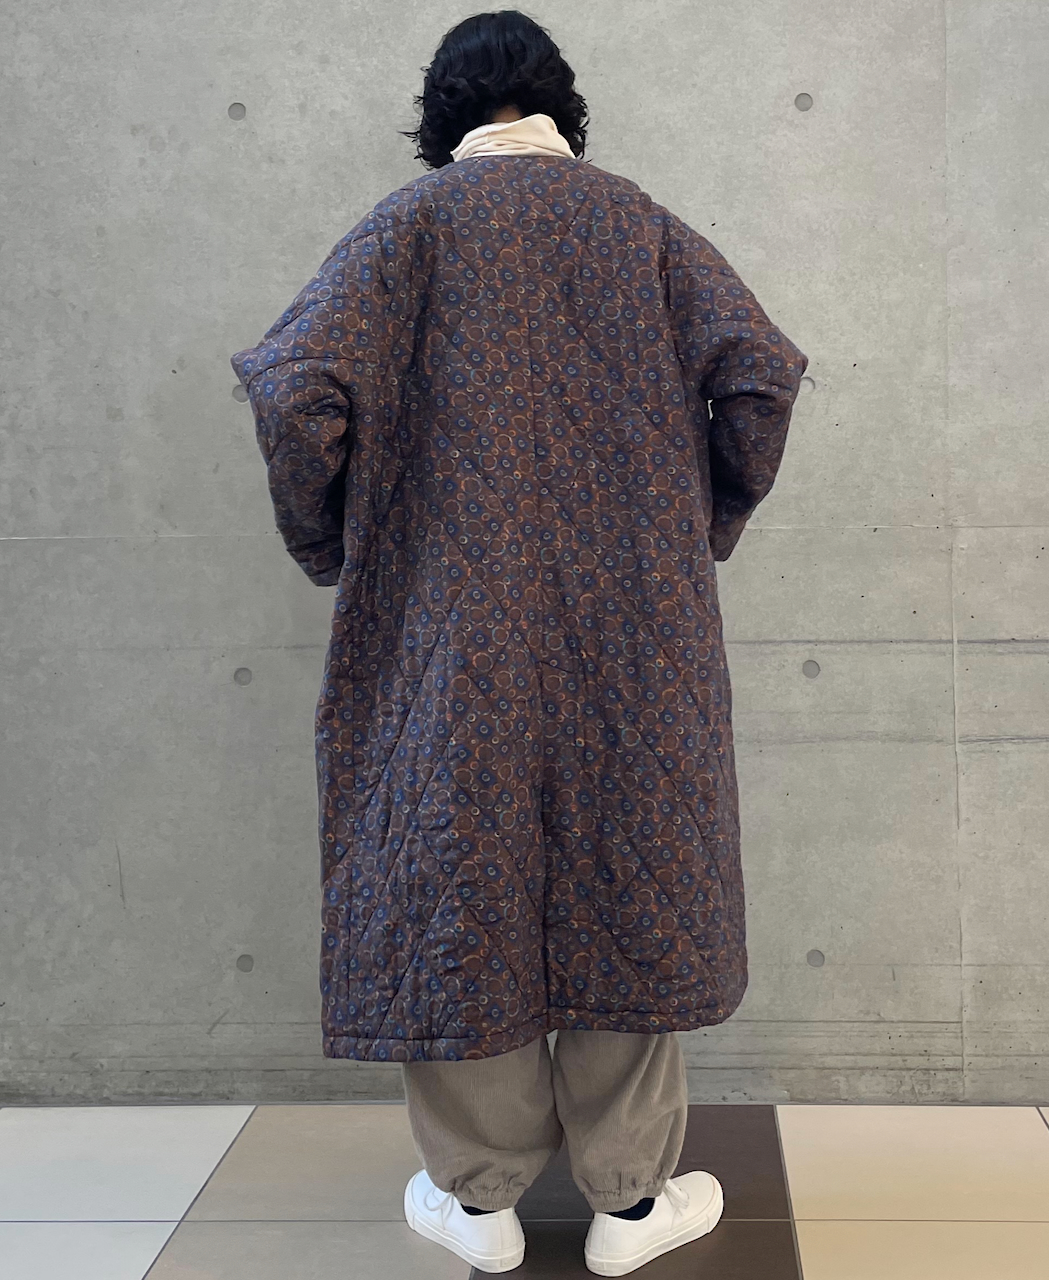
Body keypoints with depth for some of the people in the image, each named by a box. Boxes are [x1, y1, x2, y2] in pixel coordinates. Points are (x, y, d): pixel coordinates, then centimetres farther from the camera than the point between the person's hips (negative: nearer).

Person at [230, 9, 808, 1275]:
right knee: (628, 882, 11)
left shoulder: (414, 221, 1)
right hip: (634, 625, 2)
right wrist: (705, 533, 10)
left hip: (455, 623, -2)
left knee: (457, 881, 9)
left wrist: (329, 549, 2)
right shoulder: (641, 220, 8)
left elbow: (300, 389, -13)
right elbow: (758, 374, -3)